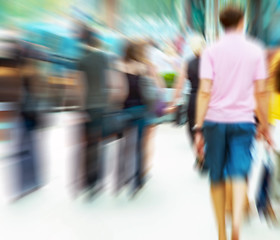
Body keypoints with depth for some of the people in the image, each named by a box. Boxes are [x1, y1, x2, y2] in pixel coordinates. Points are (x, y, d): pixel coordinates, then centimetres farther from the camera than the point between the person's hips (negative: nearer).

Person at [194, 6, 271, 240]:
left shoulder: (211, 51, 1)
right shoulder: (255, 50, 4)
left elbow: (205, 92, -7)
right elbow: (261, 92, 1)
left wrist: (198, 129, -7)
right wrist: (265, 126, 10)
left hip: (215, 120, 0)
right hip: (243, 121, 0)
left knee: (217, 177, 11)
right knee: (239, 174, 0)